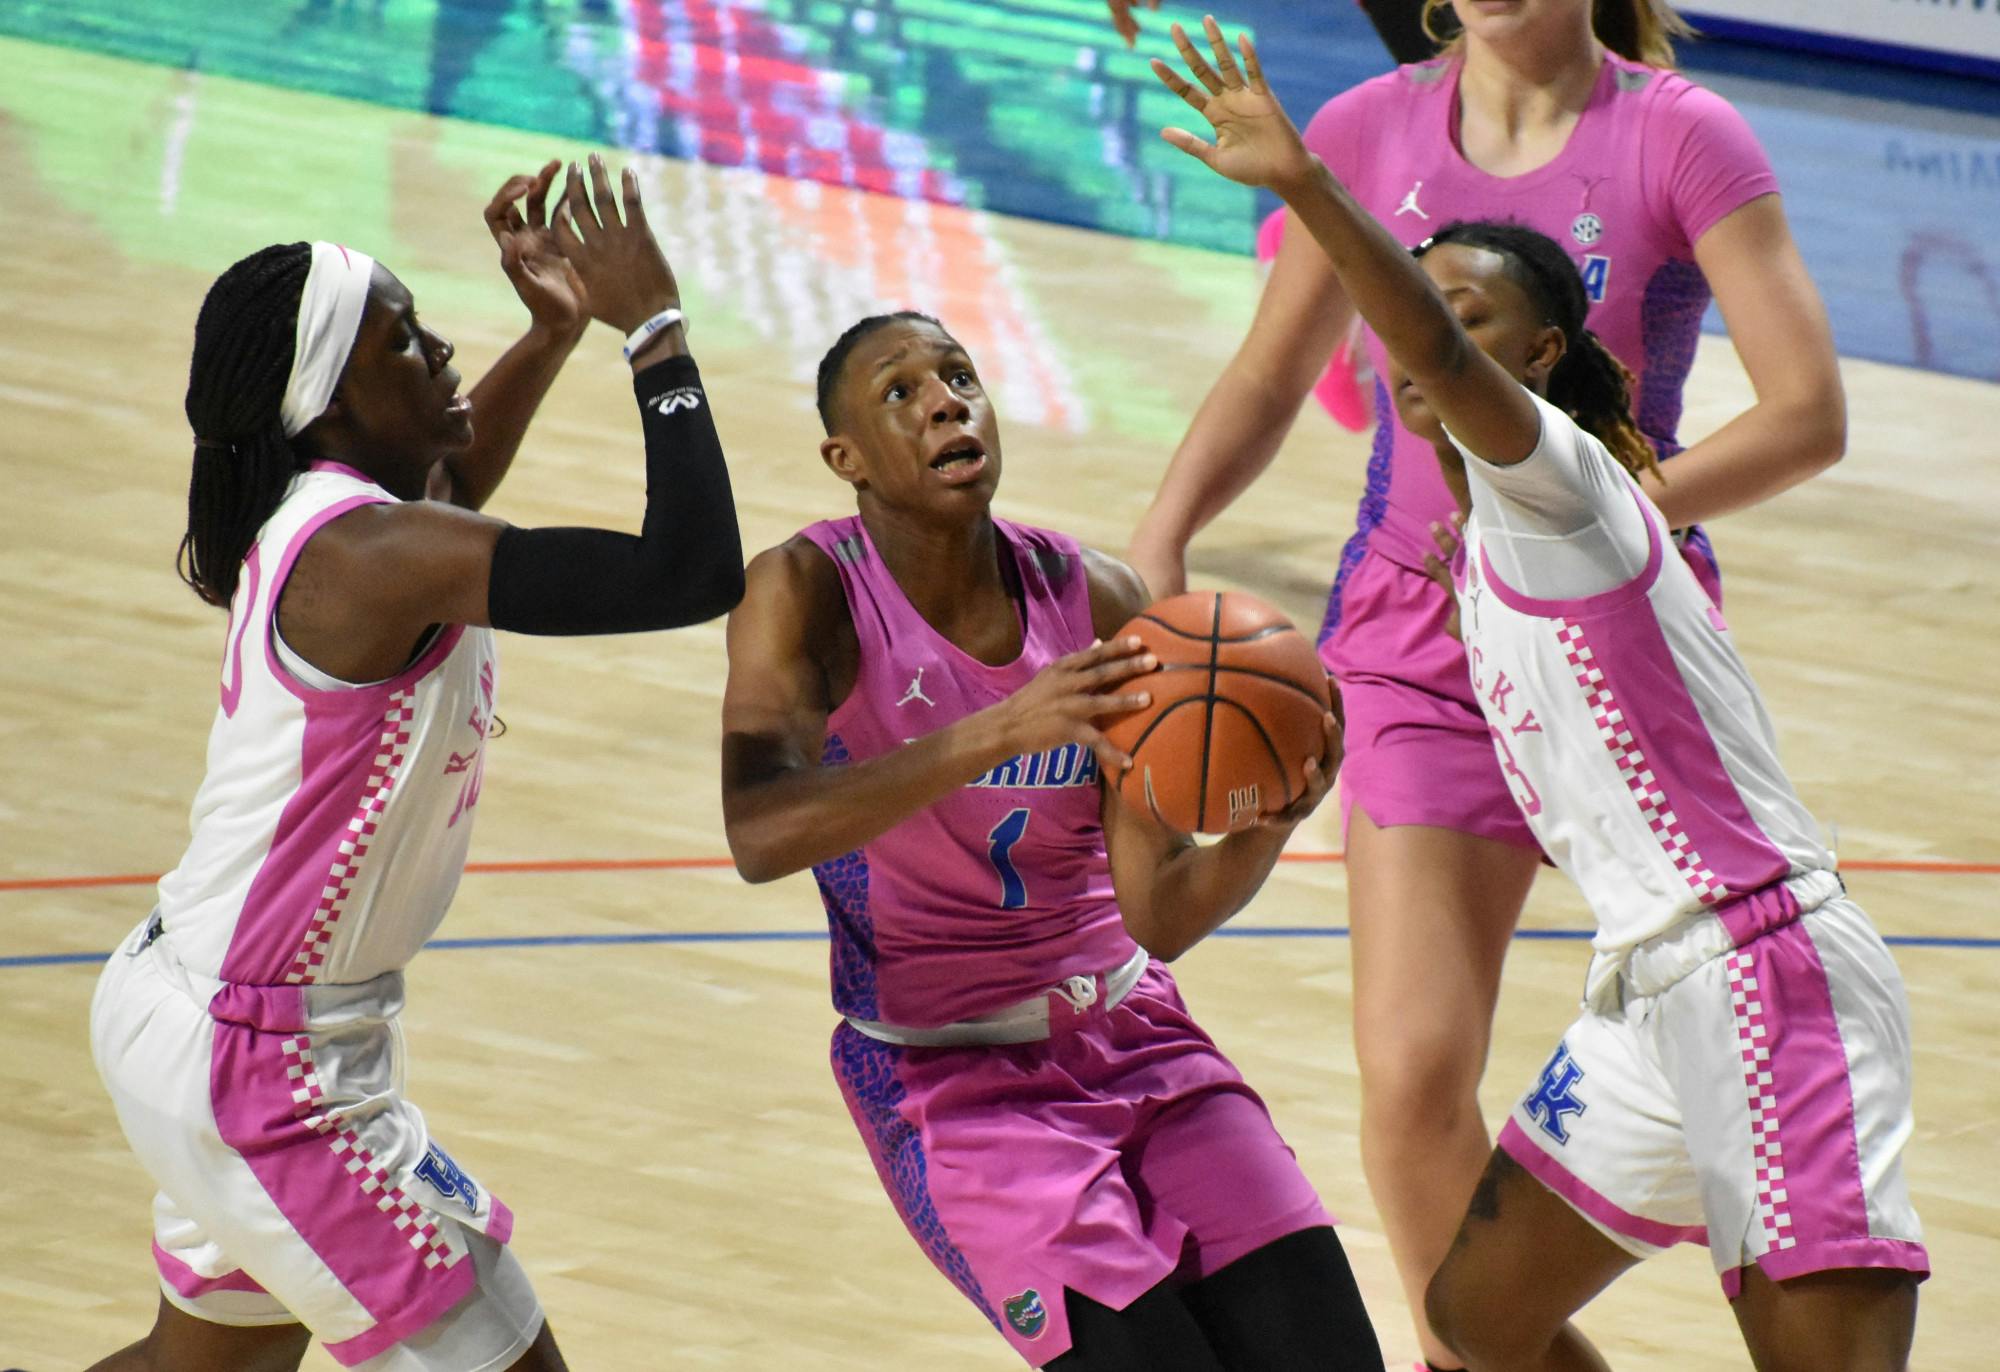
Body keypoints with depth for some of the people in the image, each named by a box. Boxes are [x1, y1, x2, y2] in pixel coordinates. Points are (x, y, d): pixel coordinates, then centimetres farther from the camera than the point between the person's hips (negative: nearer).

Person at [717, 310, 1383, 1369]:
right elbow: (757, 835, -31)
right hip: (946, 1074, -4)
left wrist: (1264, 828, -25)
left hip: (1129, 1034, 4)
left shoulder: (1095, 601, -3)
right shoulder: (809, 593, -13)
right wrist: (1000, 733, -40)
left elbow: (1158, 914, -4)